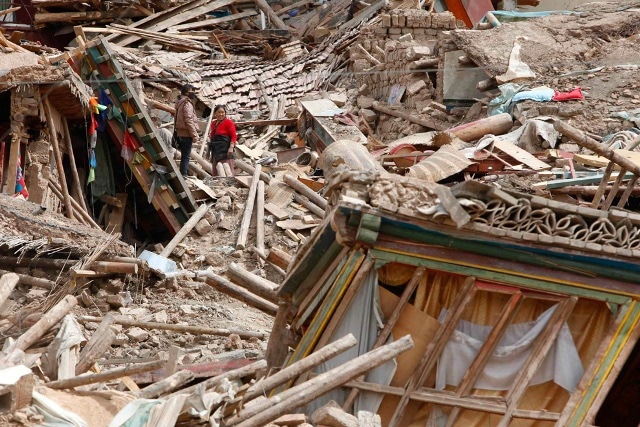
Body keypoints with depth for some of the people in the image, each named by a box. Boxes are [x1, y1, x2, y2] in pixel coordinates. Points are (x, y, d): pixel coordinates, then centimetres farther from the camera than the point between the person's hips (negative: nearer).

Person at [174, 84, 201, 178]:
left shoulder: (180, 102, 19)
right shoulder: (187, 103, -12)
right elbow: (189, 120, -18)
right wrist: (195, 135, -16)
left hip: (181, 133, 10)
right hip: (187, 134, -10)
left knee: (185, 156, 15)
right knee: (186, 156, -7)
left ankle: (184, 174, 20)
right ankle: (184, 174, -7)